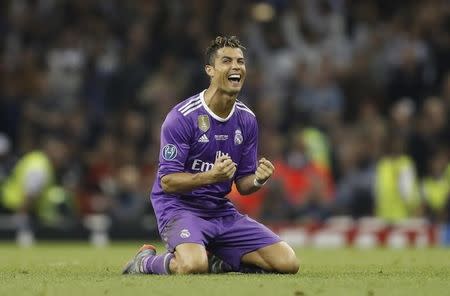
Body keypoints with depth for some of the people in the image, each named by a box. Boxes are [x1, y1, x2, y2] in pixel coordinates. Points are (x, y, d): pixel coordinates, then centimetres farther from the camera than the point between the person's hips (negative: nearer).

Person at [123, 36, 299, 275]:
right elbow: (167, 181, -15)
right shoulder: (183, 116, -13)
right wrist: (211, 176, -30)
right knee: (193, 266, -37)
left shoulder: (247, 119, 6)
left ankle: (216, 260, 13)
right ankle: (146, 261, -2)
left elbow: (242, 185, 11)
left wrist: (258, 180, -13)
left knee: (287, 262, -7)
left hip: (220, 209, 6)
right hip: (180, 207, -6)